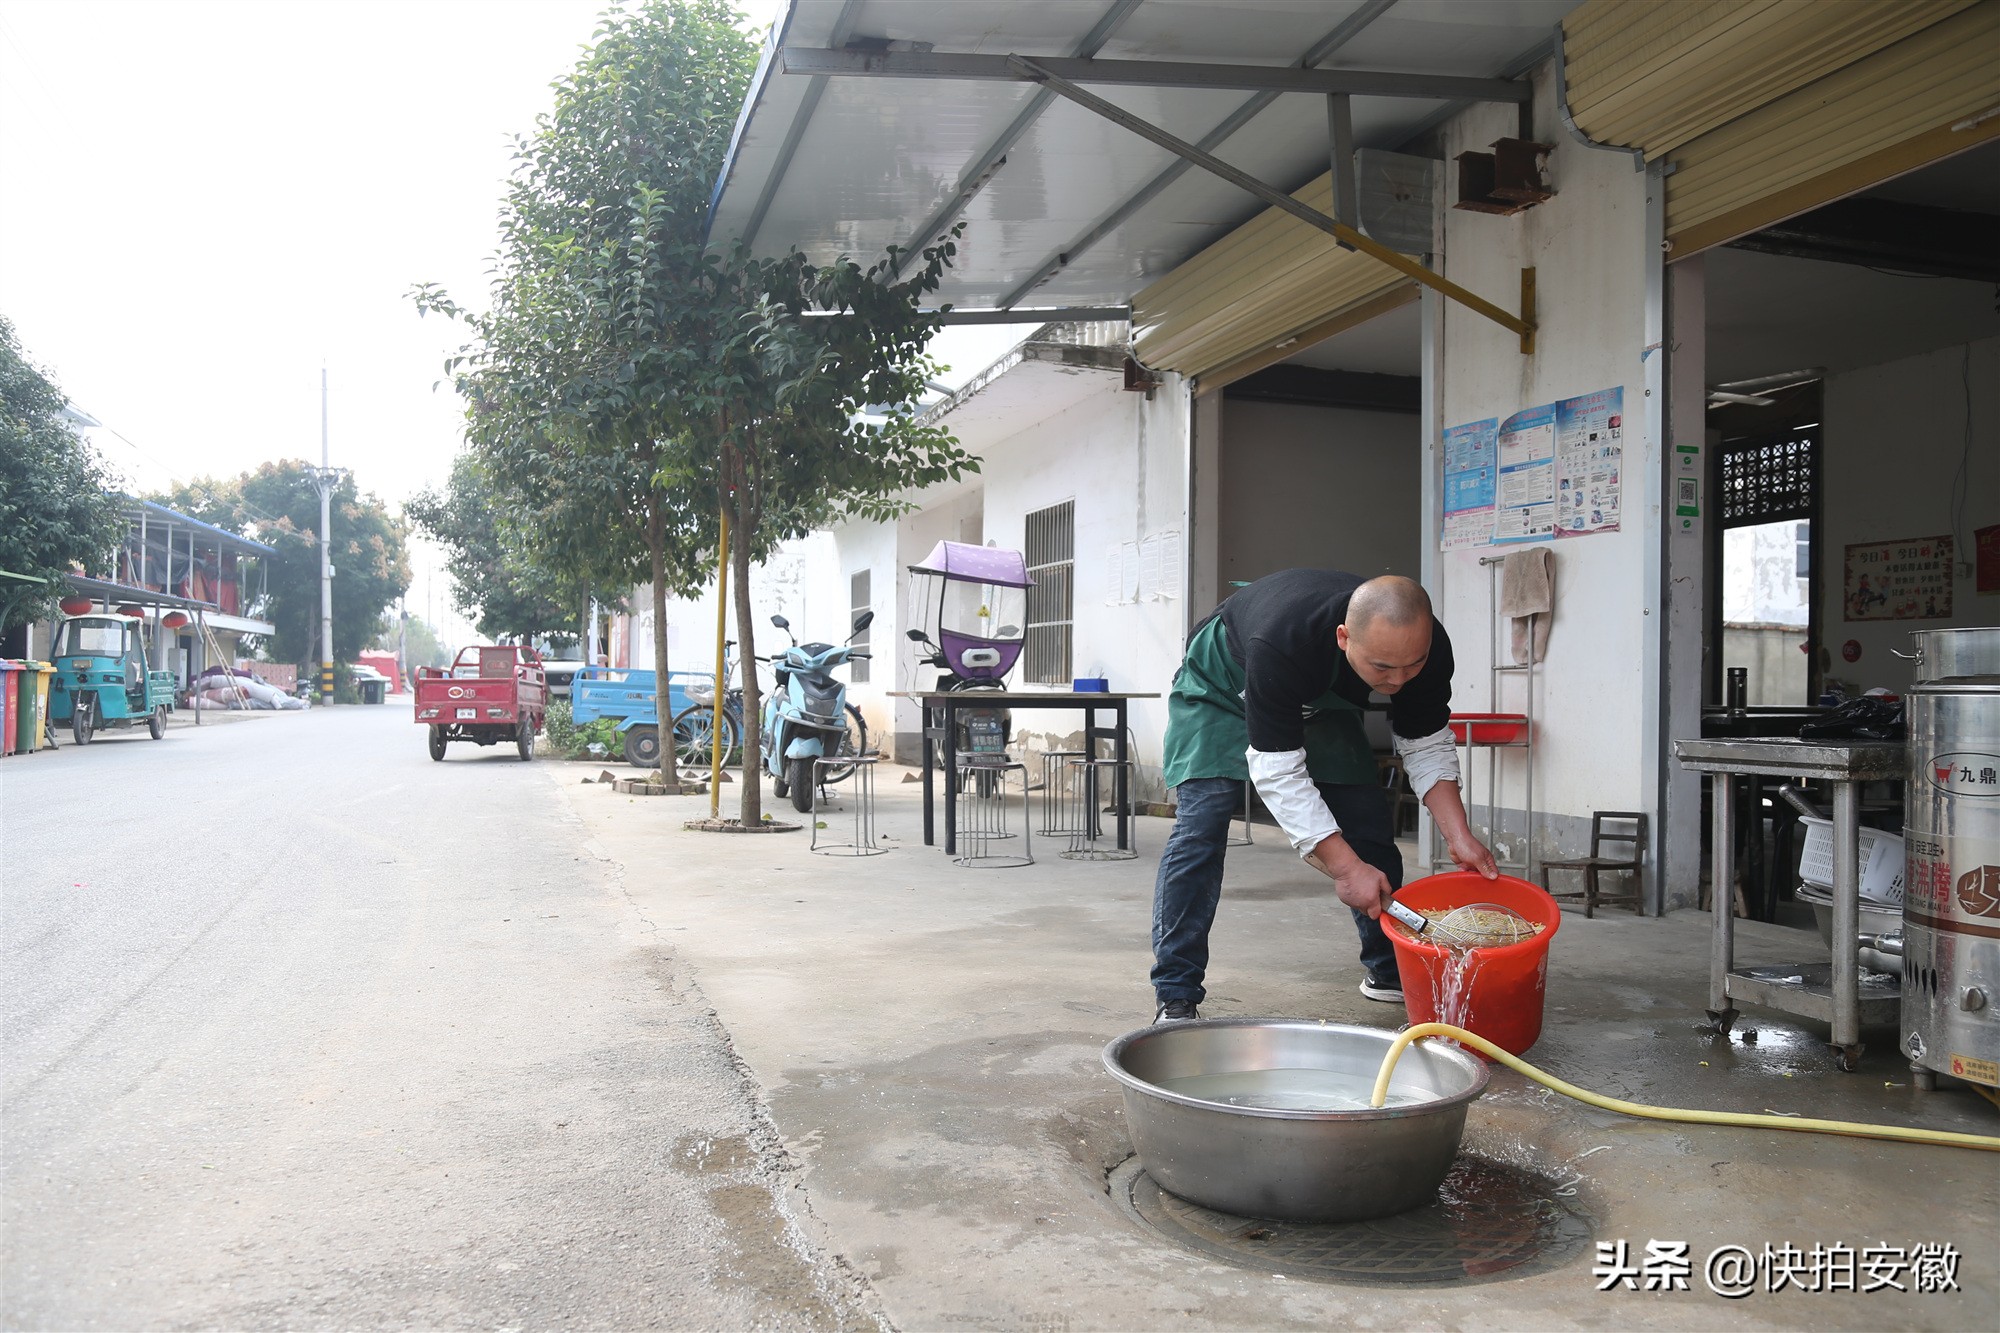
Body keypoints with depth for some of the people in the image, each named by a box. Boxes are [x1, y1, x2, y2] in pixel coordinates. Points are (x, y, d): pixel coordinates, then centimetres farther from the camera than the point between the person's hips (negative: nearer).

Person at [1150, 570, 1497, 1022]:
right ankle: (1176, 997, -15)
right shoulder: (1281, 644, -45)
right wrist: (1345, 867, -41)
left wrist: (1459, 837, -25)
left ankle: (1390, 971, 19)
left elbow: (1426, 747, -13)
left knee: (1370, 824, 0)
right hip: (1222, 685, -5)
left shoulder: (1427, 646, -28)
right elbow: (1277, 770, -40)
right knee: (1201, 824, -20)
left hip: (1318, 697, 5)